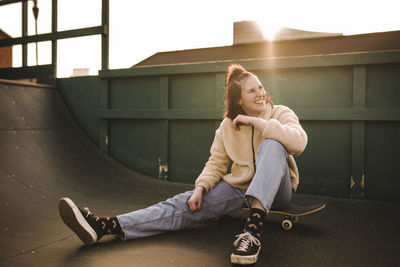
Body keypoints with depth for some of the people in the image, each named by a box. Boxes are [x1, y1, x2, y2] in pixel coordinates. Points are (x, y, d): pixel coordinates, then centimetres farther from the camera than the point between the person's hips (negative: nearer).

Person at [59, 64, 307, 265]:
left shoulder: (280, 113, -5)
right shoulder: (228, 125, 3)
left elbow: (299, 142, -25)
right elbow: (216, 164, 3)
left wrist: (256, 121, -23)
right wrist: (200, 188, -16)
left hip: (275, 190, -2)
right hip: (238, 186, 3)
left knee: (272, 145, -33)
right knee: (184, 205, -18)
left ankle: (253, 229, -48)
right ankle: (105, 226, -30)